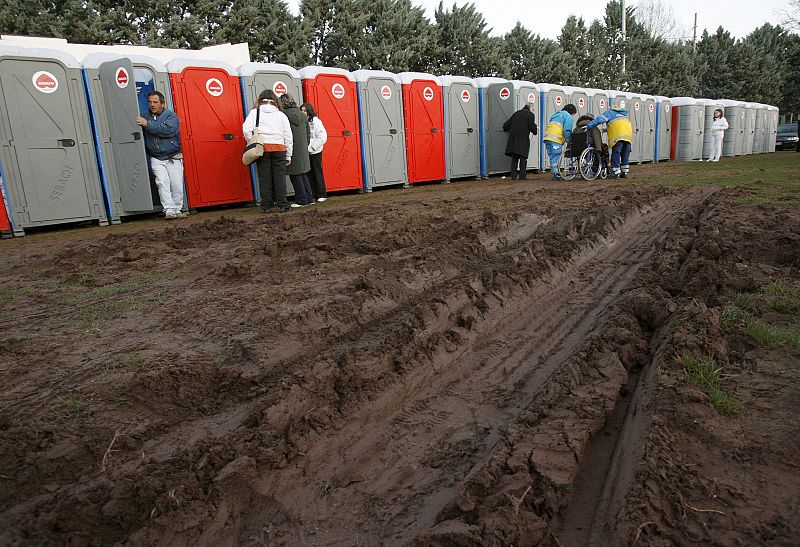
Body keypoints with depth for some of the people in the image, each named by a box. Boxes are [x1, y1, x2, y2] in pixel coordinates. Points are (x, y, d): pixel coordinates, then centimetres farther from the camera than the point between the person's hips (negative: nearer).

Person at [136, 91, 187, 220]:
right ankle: (169, 210, -18)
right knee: (162, 183, -15)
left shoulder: (171, 116, -1)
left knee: (177, 185, -4)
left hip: (173, 157, -2)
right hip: (156, 159, 2)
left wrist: (147, 124, -20)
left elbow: (168, 129, -21)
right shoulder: (144, 116, 11)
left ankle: (177, 210, 11)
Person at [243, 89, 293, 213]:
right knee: (280, 177, 4)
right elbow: (288, 136, 10)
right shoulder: (281, 115, 13)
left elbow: (246, 129, -5)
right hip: (279, 148, 0)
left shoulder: (254, 112, 9)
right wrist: (288, 155, 14)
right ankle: (283, 205, 3)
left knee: (264, 178, 5)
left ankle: (266, 206, 8)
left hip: (262, 148, 0)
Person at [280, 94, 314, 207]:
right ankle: (309, 198, 16)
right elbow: (308, 133, 13)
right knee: (303, 174, 16)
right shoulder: (303, 115, 8)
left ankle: (302, 200, 3)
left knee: (295, 176, 1)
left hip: (290, 149, -6)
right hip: (302, 150, 6)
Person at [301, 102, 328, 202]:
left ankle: (321, 195, 10)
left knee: (317, 173, 2)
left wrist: (311, 147, -11)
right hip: (305, 153, 4)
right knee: (309, 174, 6)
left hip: (315, 152, -4)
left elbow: (322, 137, -9)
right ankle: (312, 195, 12)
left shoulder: (316, 121, -4)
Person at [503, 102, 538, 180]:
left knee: (514, 157, 8)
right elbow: (532, 126, -11)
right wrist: (535, 130, 8)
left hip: (513, 138, 5)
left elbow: (506, 125, 18)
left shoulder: (516, 113, 18)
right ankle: (522, 174, -4)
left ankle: (513, 175, 7)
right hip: (523, 139, -5)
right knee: (523, 157, 0)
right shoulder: (530, 114, 2)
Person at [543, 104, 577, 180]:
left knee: (552, 157, 10)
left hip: (547, 137, 8)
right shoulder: (568, 116, 4)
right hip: (555, 139, -8)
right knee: (555, 156, -8)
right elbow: (566, 131, -7)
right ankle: (556, 174, -11)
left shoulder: (556, 114, 31)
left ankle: (555, 173, 12)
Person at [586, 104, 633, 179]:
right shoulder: (624, 113, 33)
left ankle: (616, 173, -6)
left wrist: (588, 126, -5)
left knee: (616, 153, -4)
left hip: (618, 136, -6)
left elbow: (600, 119, -1)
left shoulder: (609, 112, 13)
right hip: (628, 135, 6)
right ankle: (624, 172, 15)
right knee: (625, 155, 11)